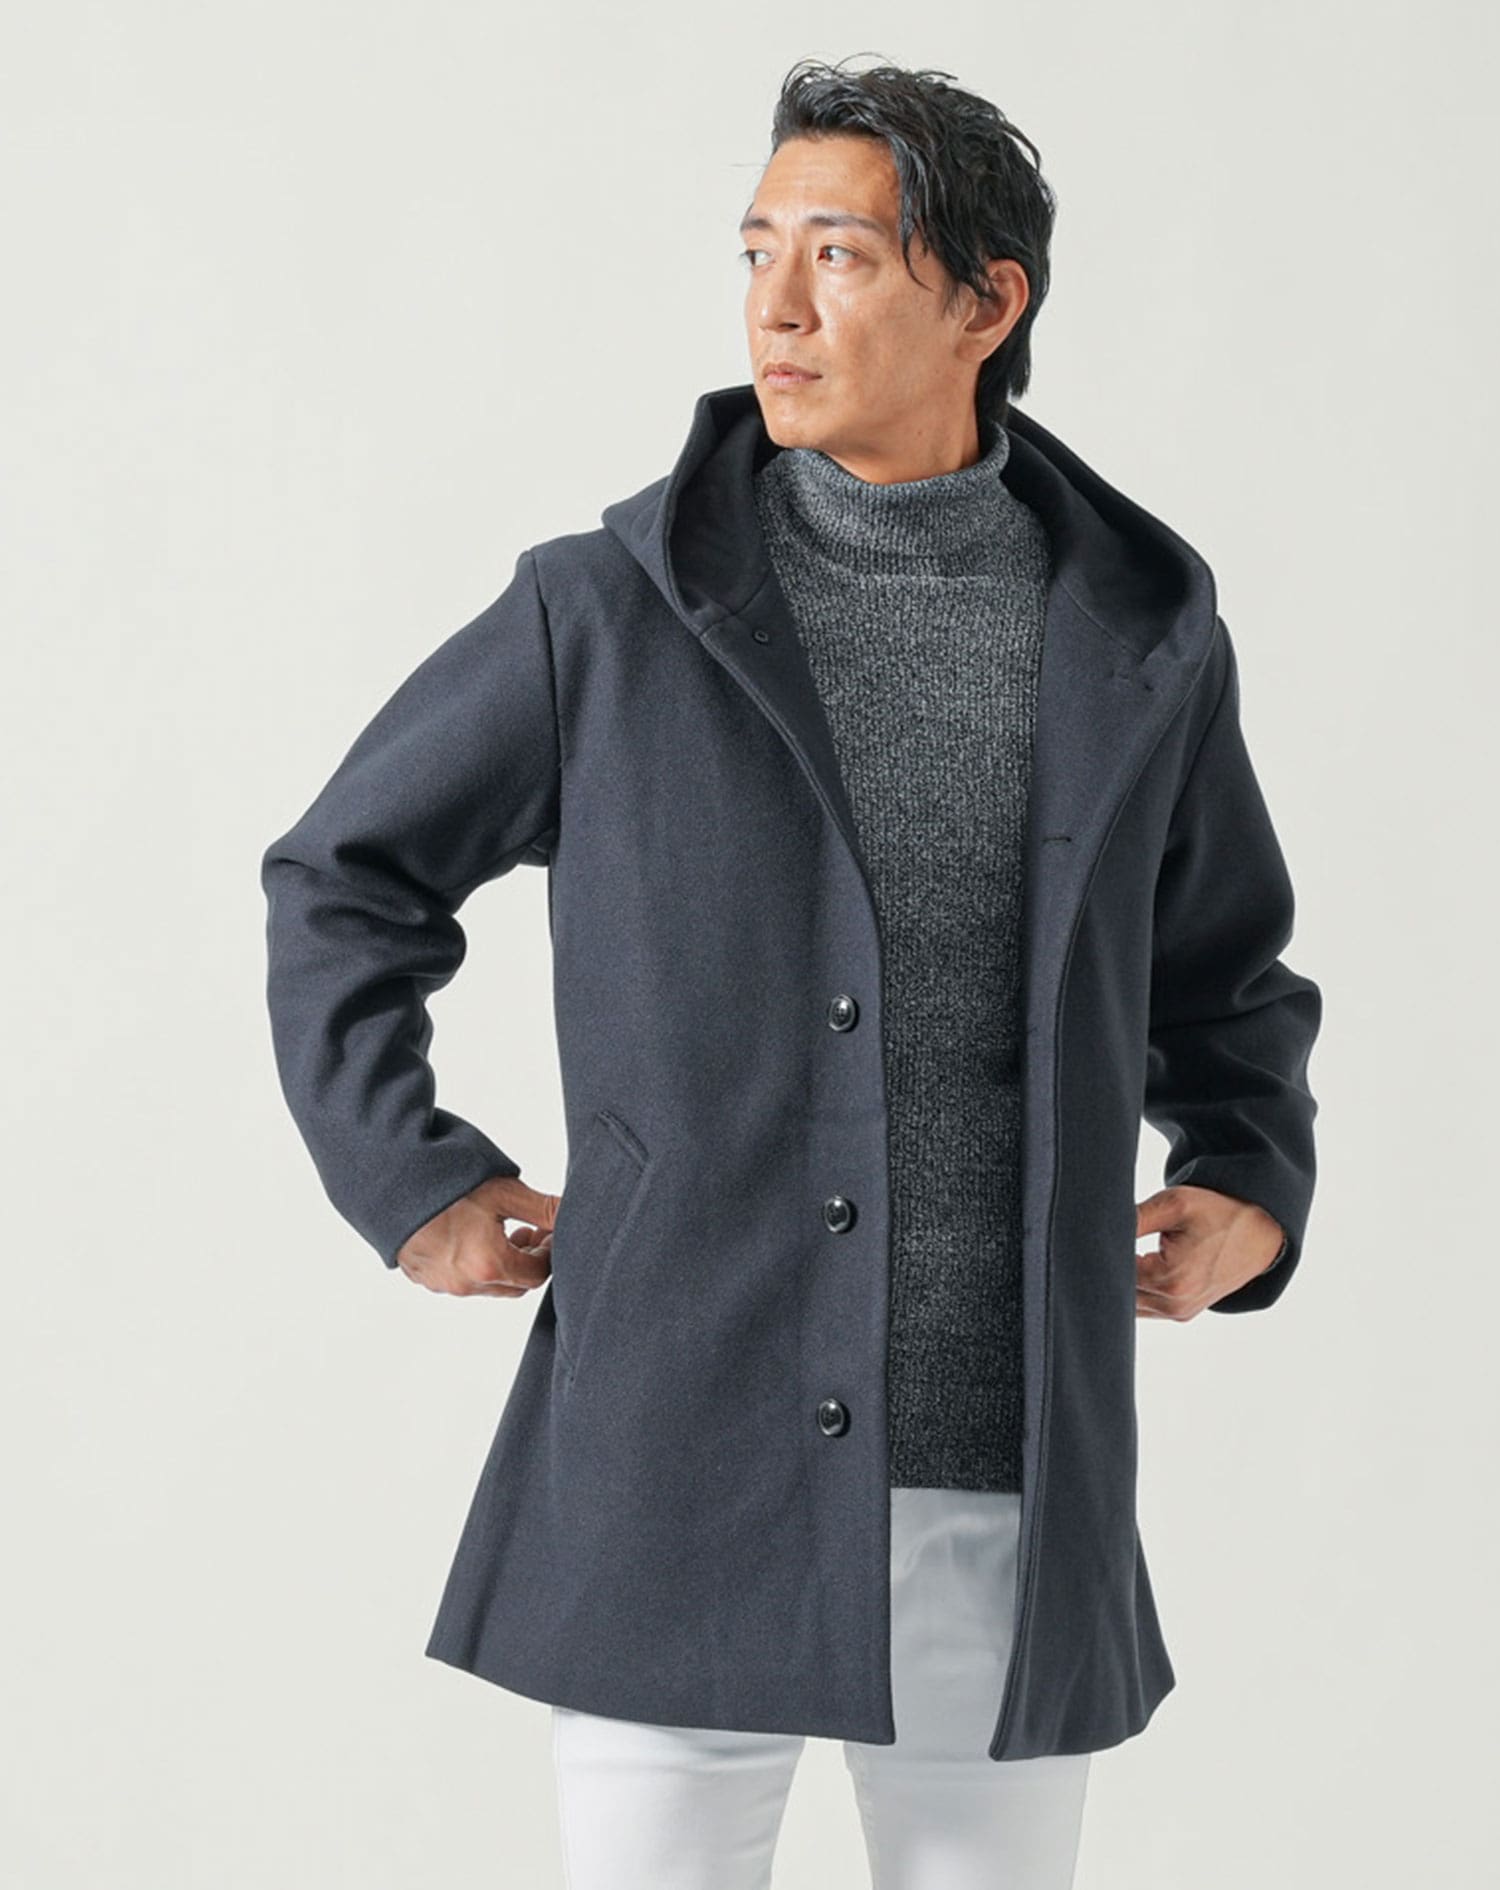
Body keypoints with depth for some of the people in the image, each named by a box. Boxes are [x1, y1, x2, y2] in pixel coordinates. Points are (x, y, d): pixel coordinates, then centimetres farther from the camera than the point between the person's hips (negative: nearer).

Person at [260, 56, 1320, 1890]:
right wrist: (411, 1192, 0)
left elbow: (1225, 984, 21)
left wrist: (1249, 1196, 4)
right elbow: (341, 882, 10)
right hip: (679, 1462, -2)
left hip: (1003, 1474, 2)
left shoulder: (1142, 638, 4)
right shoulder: (615, 611, -3)